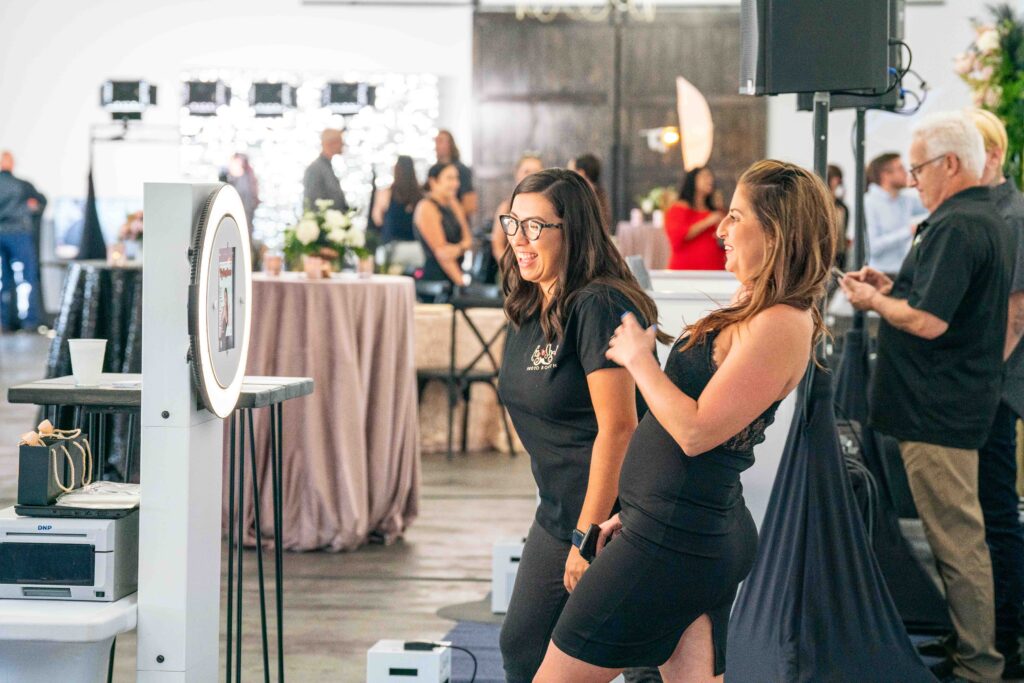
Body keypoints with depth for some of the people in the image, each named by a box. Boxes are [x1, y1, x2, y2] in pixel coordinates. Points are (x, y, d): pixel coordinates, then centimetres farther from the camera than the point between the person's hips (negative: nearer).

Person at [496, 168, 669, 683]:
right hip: (557, 516, 9)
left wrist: (589, 537, -22)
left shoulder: (598, 308, -20)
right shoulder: (528, 309, 8)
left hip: (608, 516, -9)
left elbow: (617, 428, -24)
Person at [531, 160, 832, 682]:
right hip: (701, 532, 10)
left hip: (676, 540, -10)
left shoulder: (779, 326, -19)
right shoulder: (753, 308, 14)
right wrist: (636, 513, 21)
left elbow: (696, 431, -23)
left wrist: (638, 359, -9)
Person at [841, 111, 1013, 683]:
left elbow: (928, 320, -25)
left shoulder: (955, 227, -19)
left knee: (957, 539, -4)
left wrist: (873, 300, -9)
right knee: (960, 533, 17)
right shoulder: (992, 221, 15)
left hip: (939, 412, -11)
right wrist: (893, 286, 13)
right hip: (967, 402, 11)